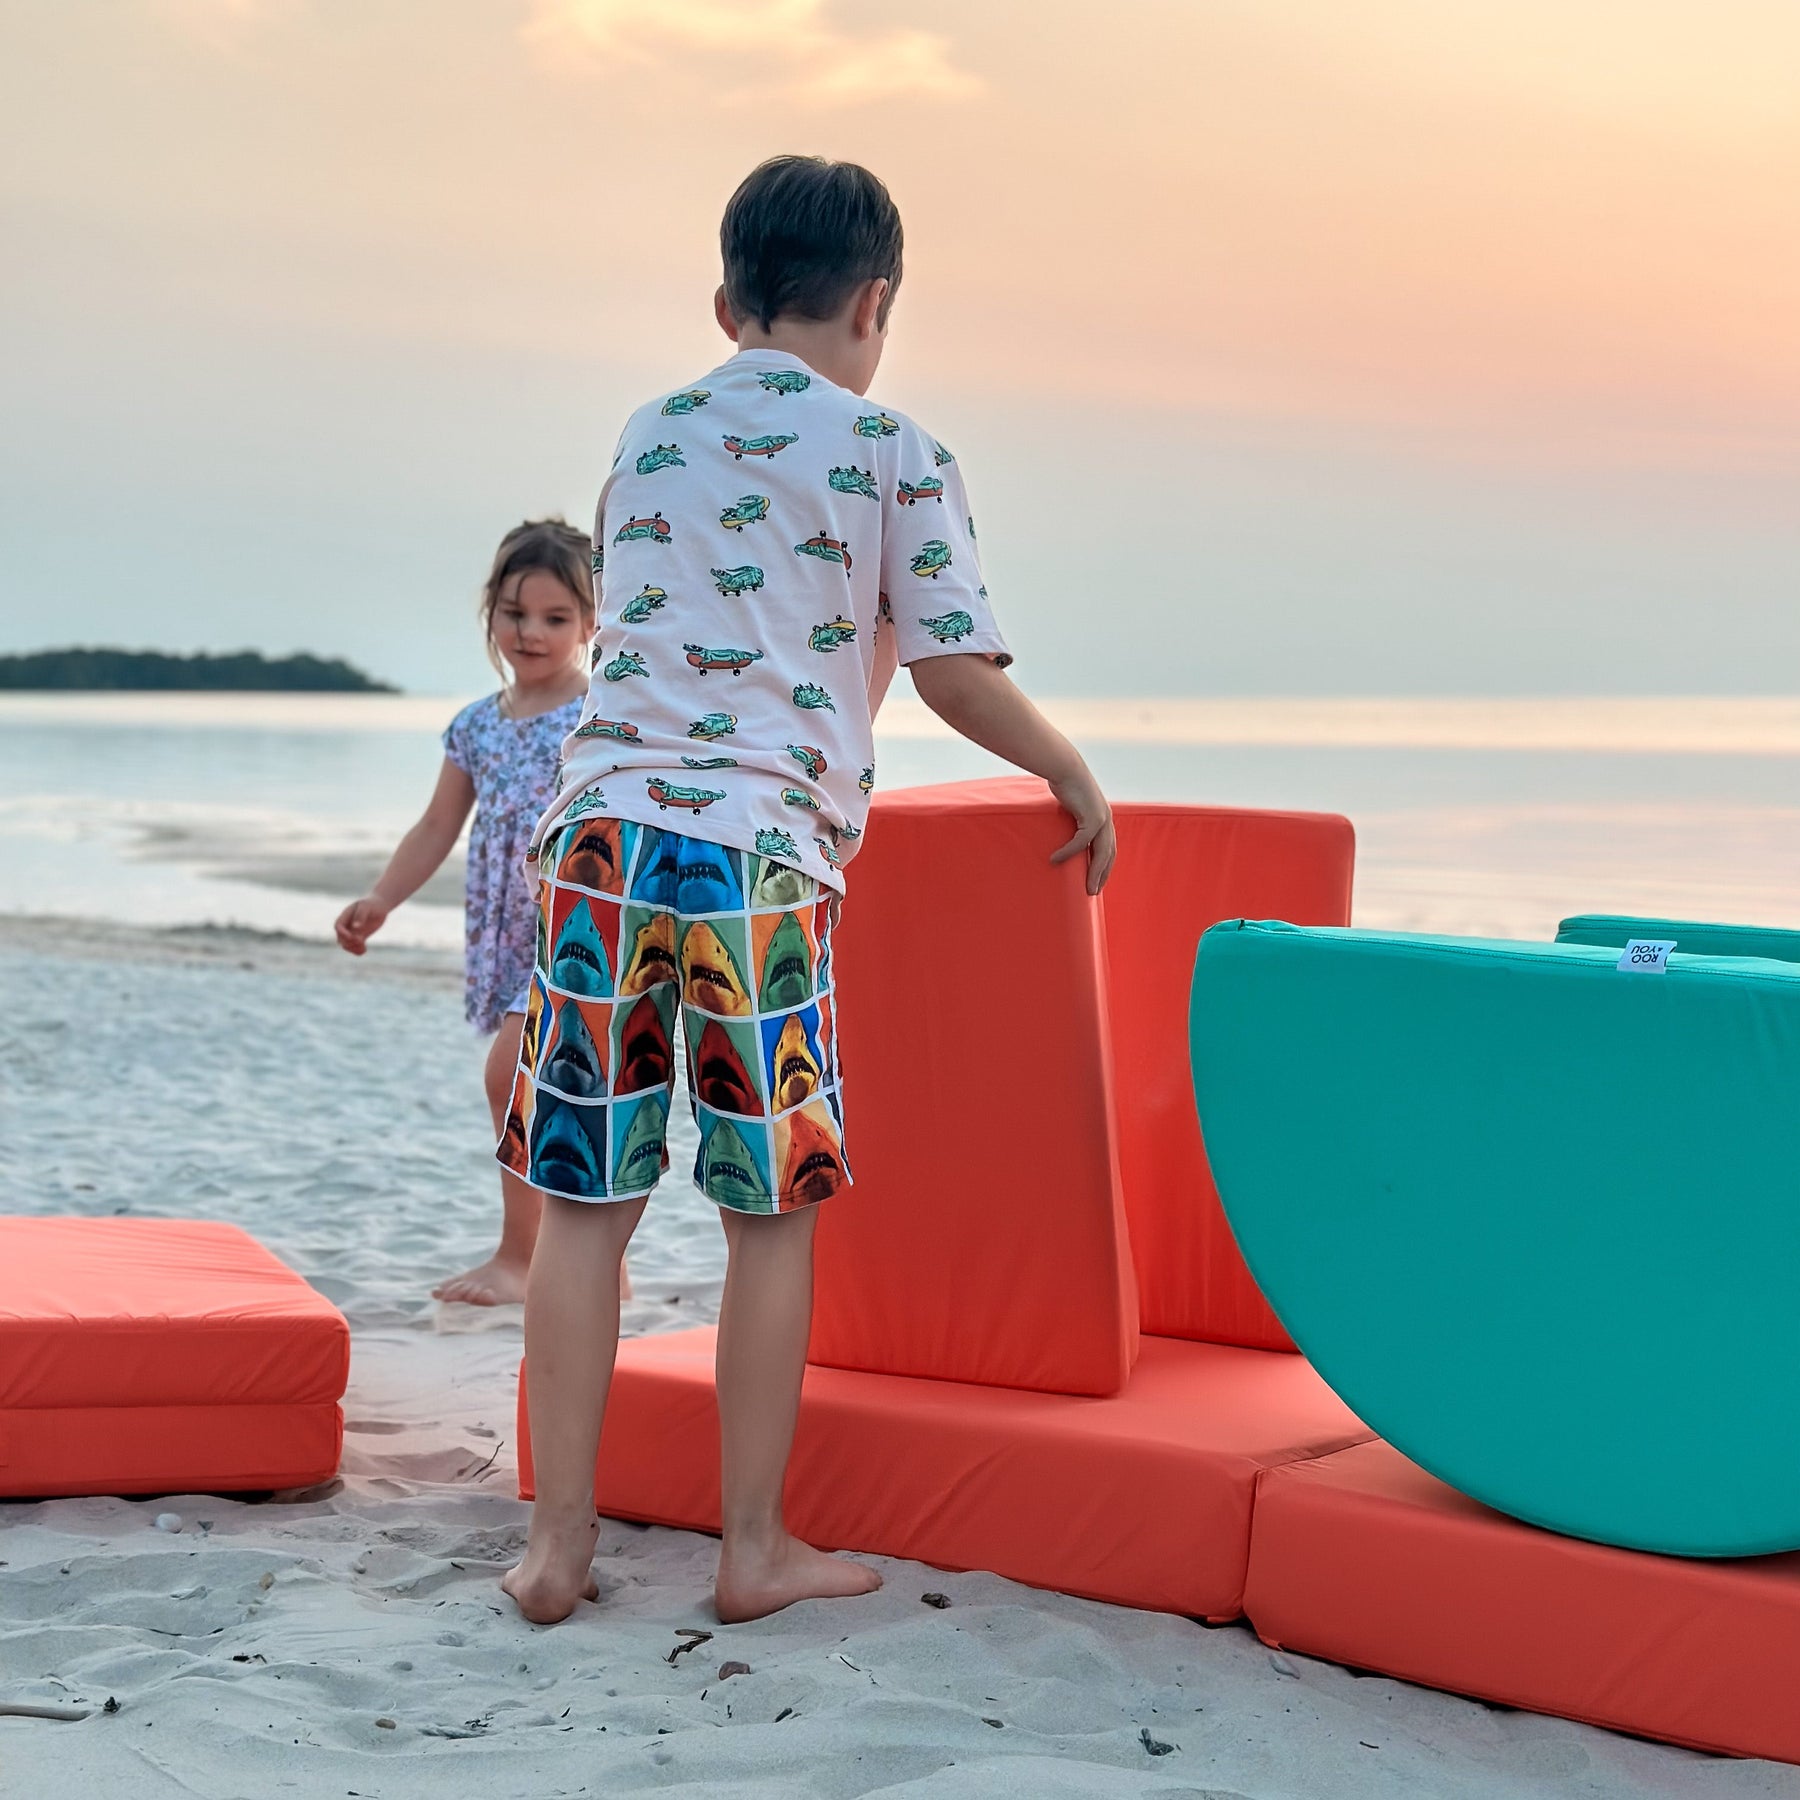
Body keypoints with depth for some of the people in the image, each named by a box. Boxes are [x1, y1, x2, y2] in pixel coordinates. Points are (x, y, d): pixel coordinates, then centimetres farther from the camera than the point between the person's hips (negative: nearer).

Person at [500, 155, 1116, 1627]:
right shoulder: (896, 457, 4)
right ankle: (756, 1548, 14)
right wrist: (1077, 776, 18)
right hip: (759, 854, -4)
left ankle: (560, 1543, 10)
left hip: (602, 828, 4)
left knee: (583, 1202, 7)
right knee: (772, 1214, 7)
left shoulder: (650, 434, 18)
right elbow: (957, 675, 2)